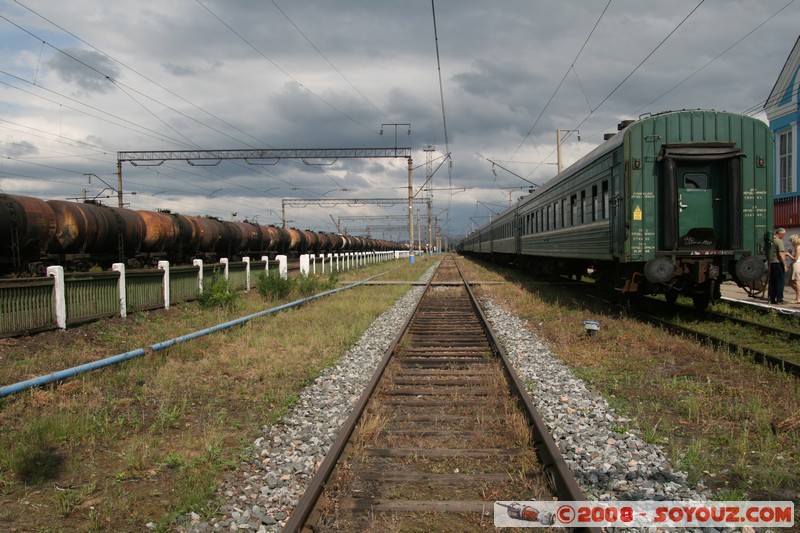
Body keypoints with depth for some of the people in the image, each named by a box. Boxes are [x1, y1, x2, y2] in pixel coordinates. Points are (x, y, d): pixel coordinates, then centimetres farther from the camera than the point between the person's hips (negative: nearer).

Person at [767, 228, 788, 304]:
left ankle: (772, 299, 12)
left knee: (772, 282, 10)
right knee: (780, 281, -3)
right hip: (778, 263, -8)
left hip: (772, 263, 8)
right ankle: (779, 299, -3)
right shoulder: (779, 241, -12)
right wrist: (785, 265, -16)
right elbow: (781, 254, -18)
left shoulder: (773, 240, 13)